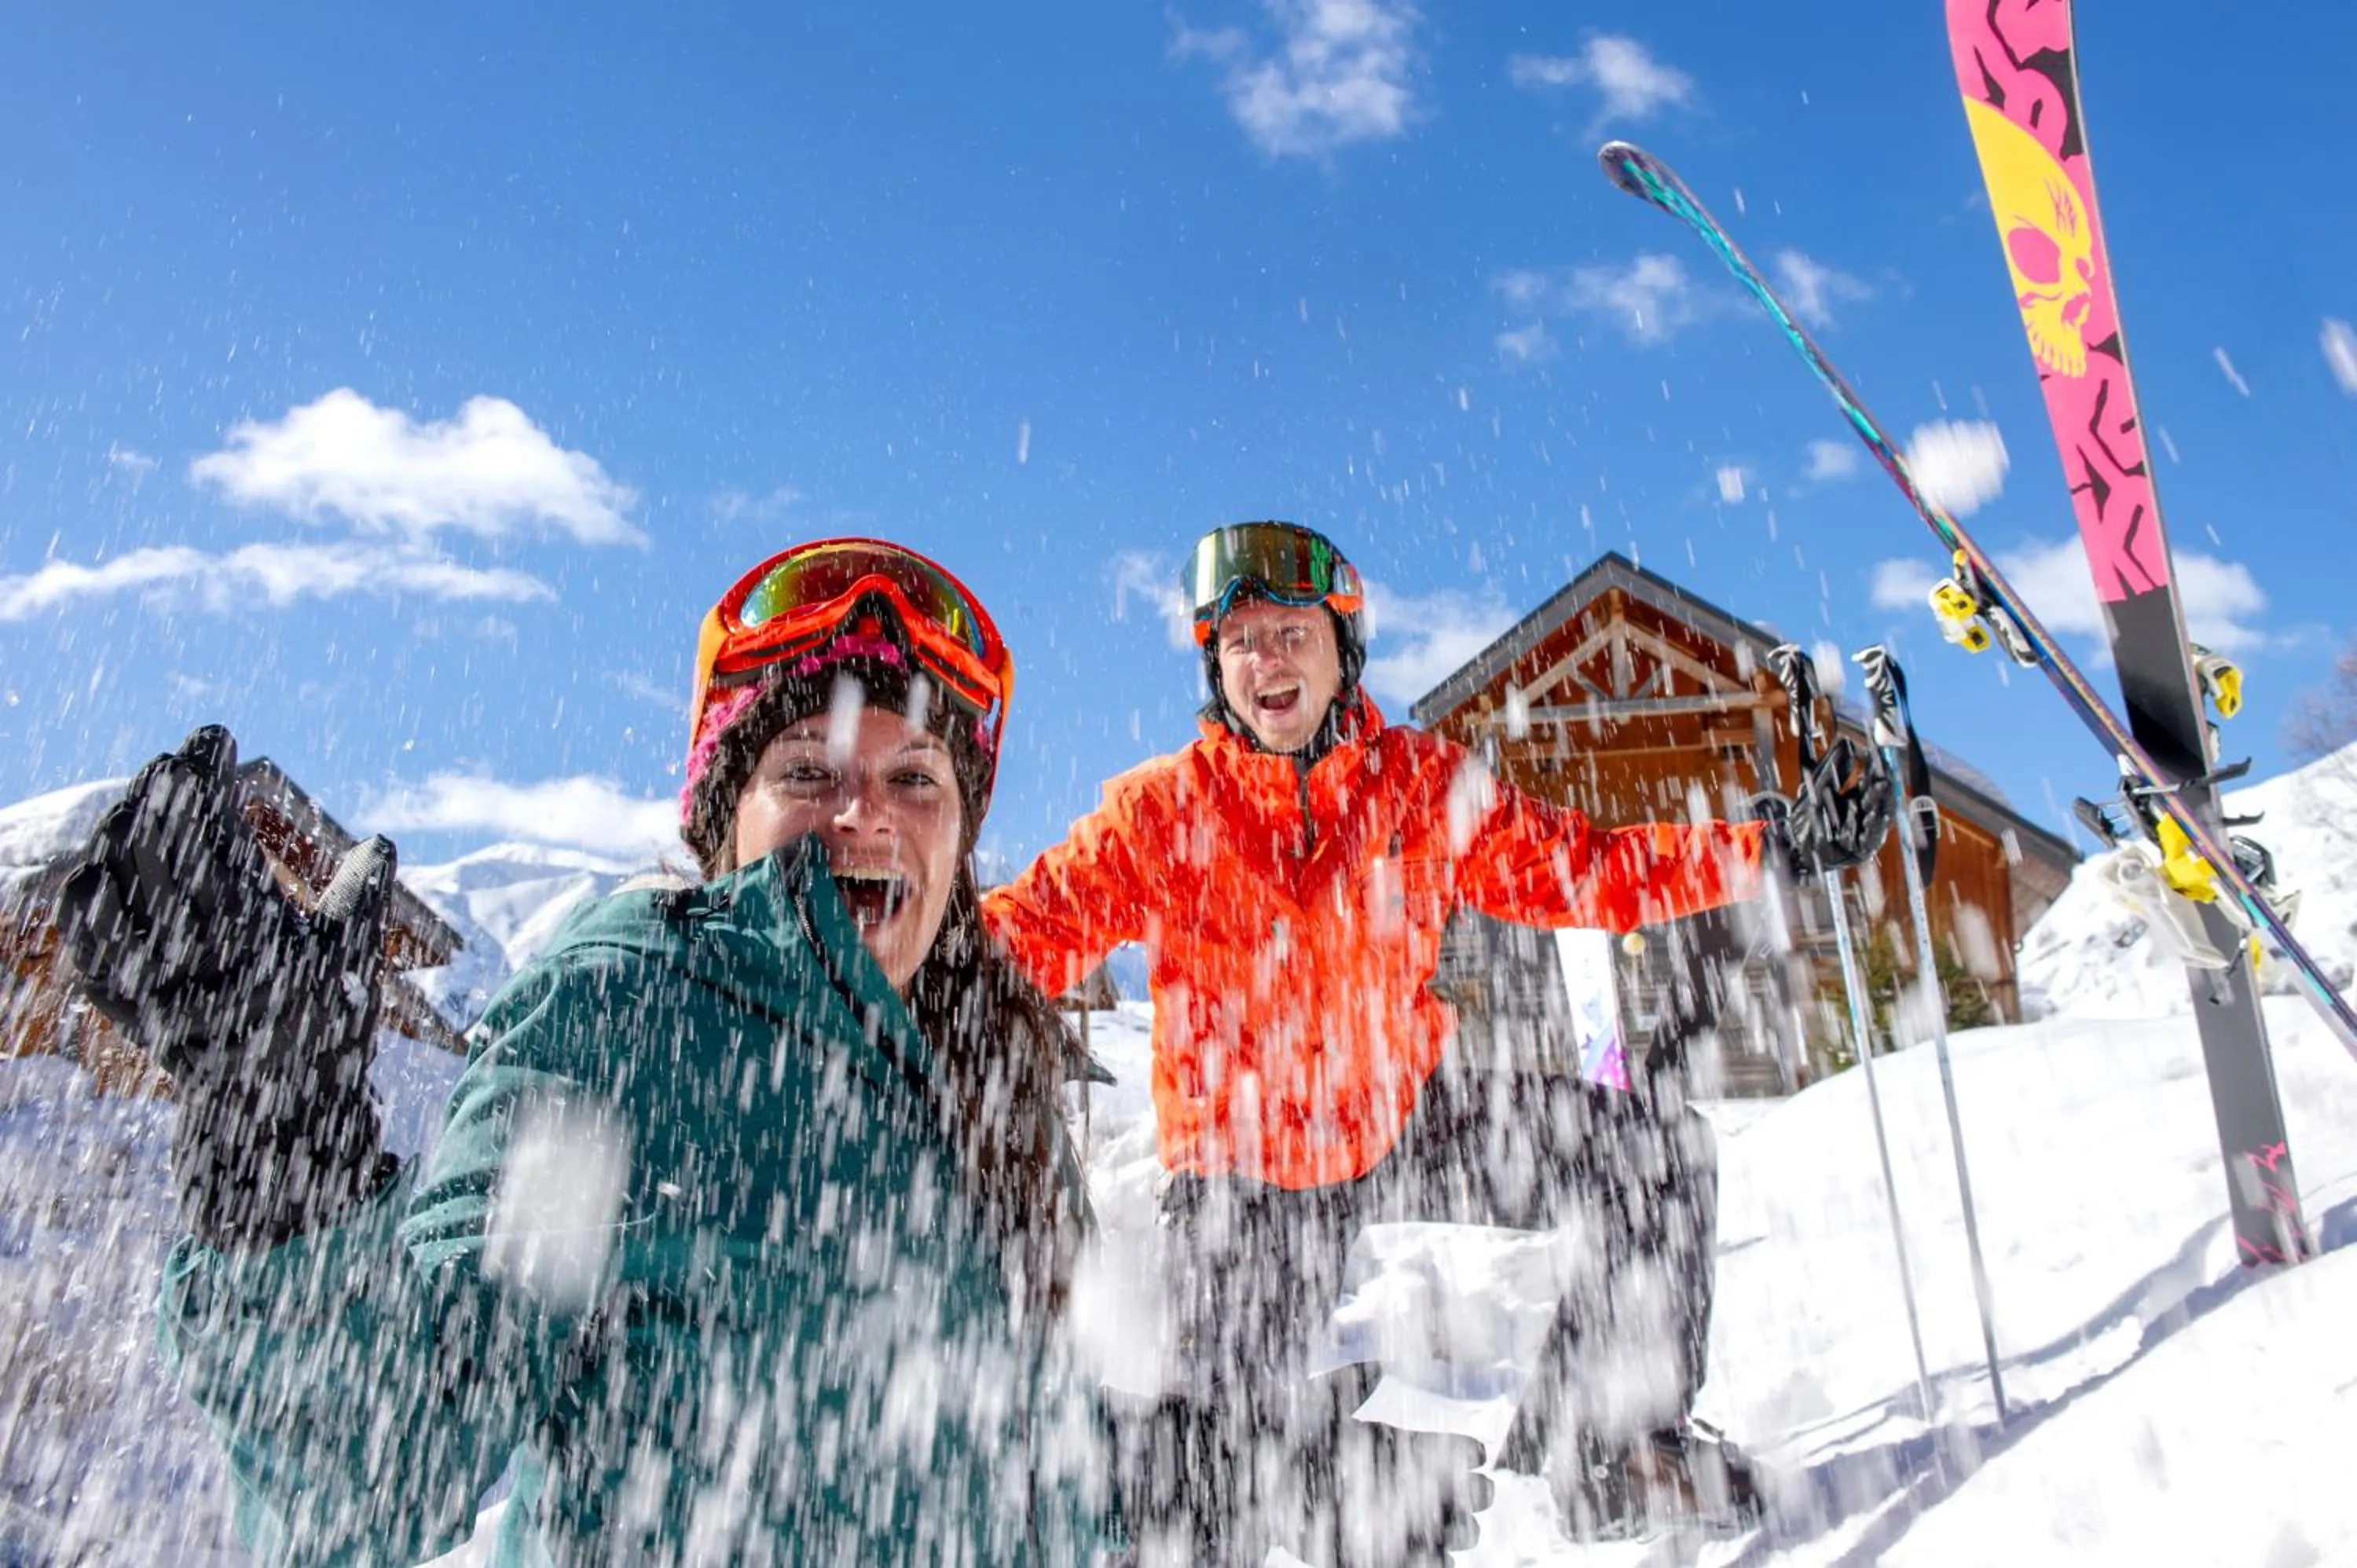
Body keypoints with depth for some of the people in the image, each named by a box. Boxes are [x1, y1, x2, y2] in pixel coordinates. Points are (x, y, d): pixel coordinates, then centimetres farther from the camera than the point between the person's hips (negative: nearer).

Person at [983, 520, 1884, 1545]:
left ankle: (1605, 1443, 11)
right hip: (1243, 1169, -2)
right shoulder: (1158, 812, -9)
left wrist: (1770, 848, -9)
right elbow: (1032, 932, -11)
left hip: (1409, 1117, 3)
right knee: (1231, 1460, -3)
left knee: (1661, 1158, -6)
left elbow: (1587, 871, -2)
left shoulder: (1427, 786, -3)